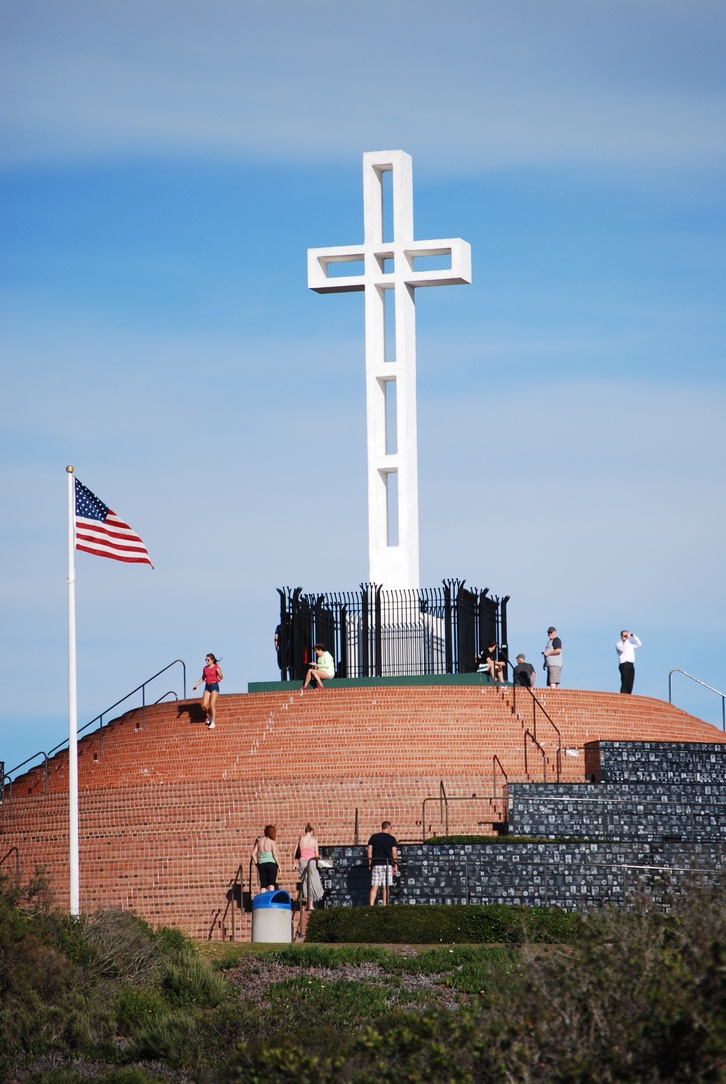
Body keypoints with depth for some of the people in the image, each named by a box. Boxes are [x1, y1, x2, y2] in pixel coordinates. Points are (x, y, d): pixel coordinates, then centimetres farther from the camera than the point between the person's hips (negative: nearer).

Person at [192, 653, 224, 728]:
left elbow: (221, 678, -6)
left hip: (214, 686, -5)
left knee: (212, 704, -13)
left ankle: (213, 722, -7)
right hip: (207, 687, 5)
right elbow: (202, 678, 20)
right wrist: (196, 685, 13)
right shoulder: (205, 668, 10)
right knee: (204, 705, -5)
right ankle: (209, 716, 22)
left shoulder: (216, 667, -3)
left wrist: (219, 671, -23)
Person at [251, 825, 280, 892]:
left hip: (261, 864, 4)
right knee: (271, 884, -2)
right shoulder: (272, 841, -5)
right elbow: (275, 854, -10)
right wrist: (279, 865, -2)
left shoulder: (259, 840, 10)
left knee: (263, 885, 6)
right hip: (271, 863, -4)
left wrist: (257, 863, 15)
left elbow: (253, 853, 9)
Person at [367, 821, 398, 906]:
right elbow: (394, 853, -3)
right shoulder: (391, 838, 0)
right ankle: (384, 905, 0)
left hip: (376, 864, 2)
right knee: (385, 887, 3)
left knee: (374, 886, 0)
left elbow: (369, 851, 4)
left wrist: (370, 863, 10)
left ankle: (371, 905, -10)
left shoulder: (374, 837, 6)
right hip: (387, 864, -2)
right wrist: (395, 865, 3)